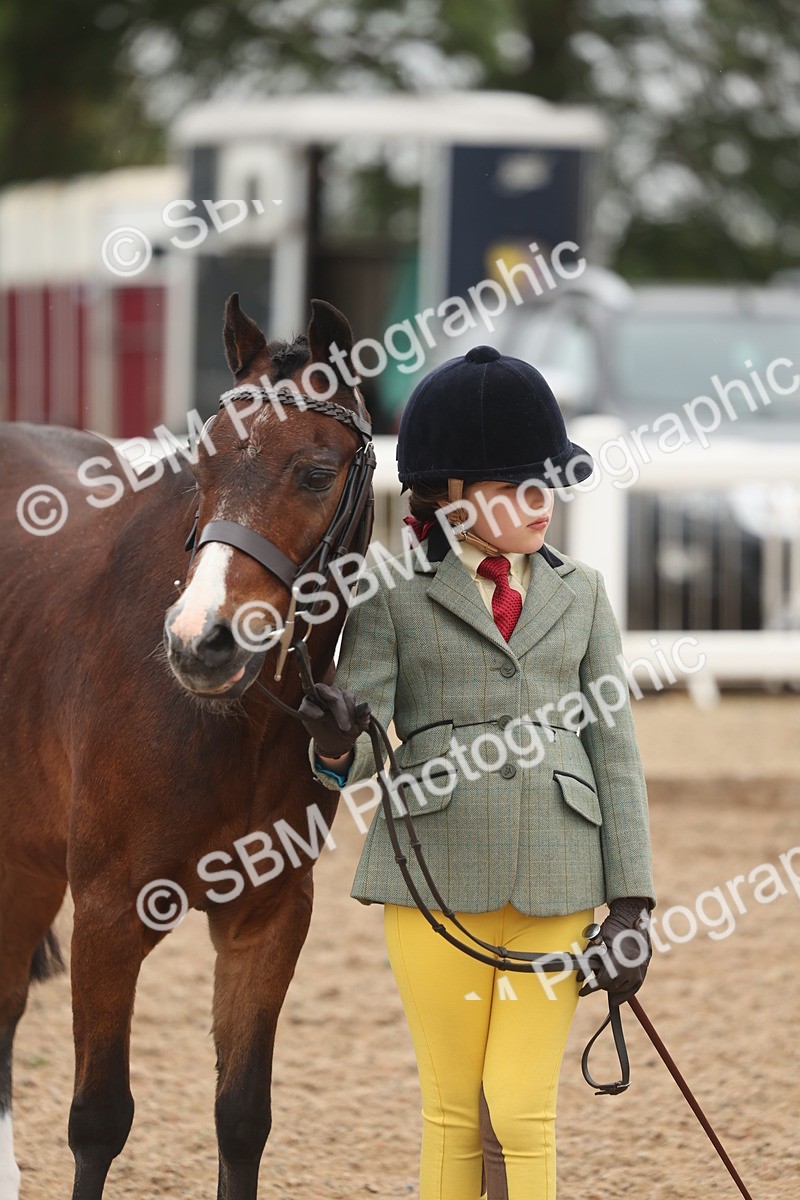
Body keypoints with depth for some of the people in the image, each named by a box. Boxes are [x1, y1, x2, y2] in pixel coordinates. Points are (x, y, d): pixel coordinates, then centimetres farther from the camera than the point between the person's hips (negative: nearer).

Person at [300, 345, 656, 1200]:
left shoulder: (580, 595, 11)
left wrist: (630, 903, 0)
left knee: (522, 1111, -2)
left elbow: (616, 752, 8)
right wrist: (336, 745, -31)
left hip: (556, 881, 1)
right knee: (452, 1114, 4)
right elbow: (355, 759, -5)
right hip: (437, 873, -1)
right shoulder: (394, 600, 3)